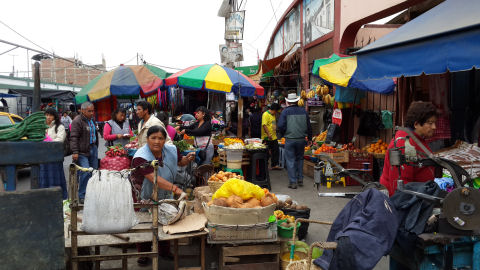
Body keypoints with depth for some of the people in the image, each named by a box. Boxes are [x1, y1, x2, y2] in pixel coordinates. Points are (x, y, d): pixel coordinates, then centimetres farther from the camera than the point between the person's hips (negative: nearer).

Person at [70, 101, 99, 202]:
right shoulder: (77, 121, -11)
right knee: (85, 172, -14)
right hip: (82, 152, -8)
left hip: (93, 149, 8)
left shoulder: (92, 119, 16)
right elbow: (73, 137, -16)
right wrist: (75, 152, -23)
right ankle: (82, 196, -4)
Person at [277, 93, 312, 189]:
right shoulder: (303, 111, 5)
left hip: (289, 139, -3)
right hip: (301, 139, 4)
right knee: (299, 159, 18)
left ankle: (293, 182, 2)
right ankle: (300, 180, 21)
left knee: (290, 161, 3)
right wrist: (309, 138, 21)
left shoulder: (285, 111, -6)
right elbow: (309, 126, 10)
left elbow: (281, 126, -10)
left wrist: (281, 134, 10)